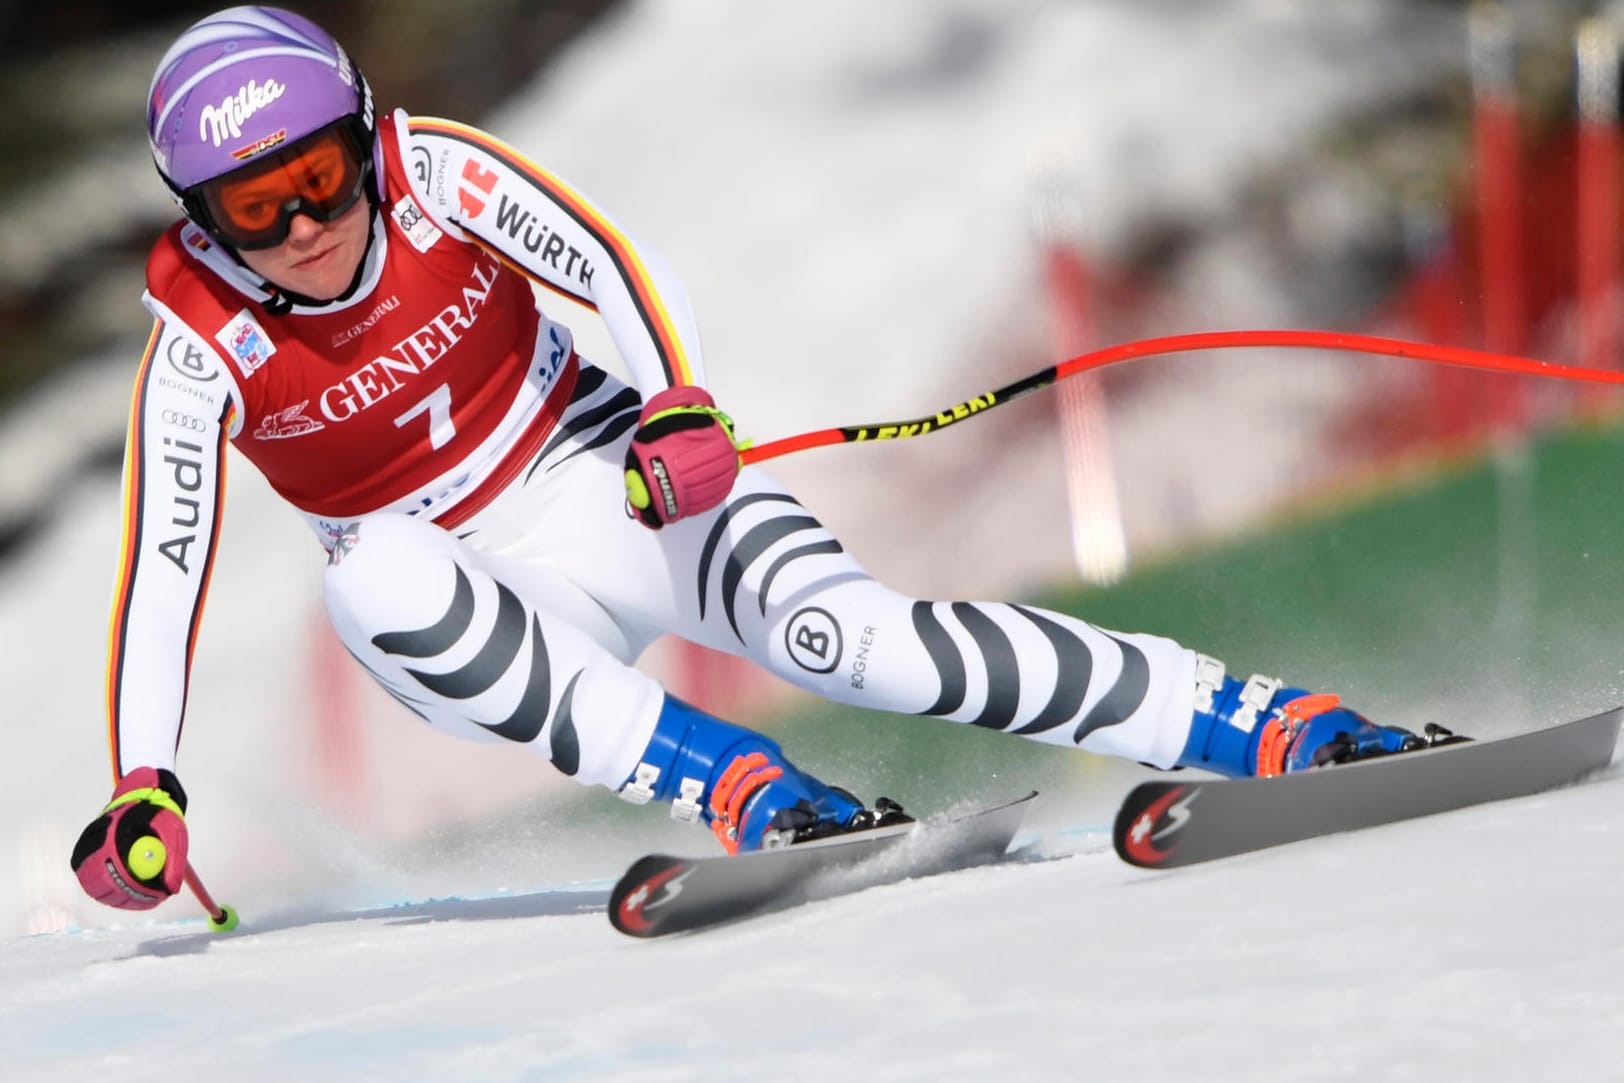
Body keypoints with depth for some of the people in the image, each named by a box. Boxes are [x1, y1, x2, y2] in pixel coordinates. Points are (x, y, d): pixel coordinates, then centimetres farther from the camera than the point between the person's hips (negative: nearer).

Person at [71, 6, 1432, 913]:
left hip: (604, 473, 0)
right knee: (380, 579, -36)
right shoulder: (204, 346, -16)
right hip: (468, 597, 0)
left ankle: (1263, 723, -29)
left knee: (837, 631, -26)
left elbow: (614, 263, -18)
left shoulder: (430, 175, -15)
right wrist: (141, 788, -28)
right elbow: (166, 562, -18)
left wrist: (682, 401, -39)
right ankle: (746, 791, -39)